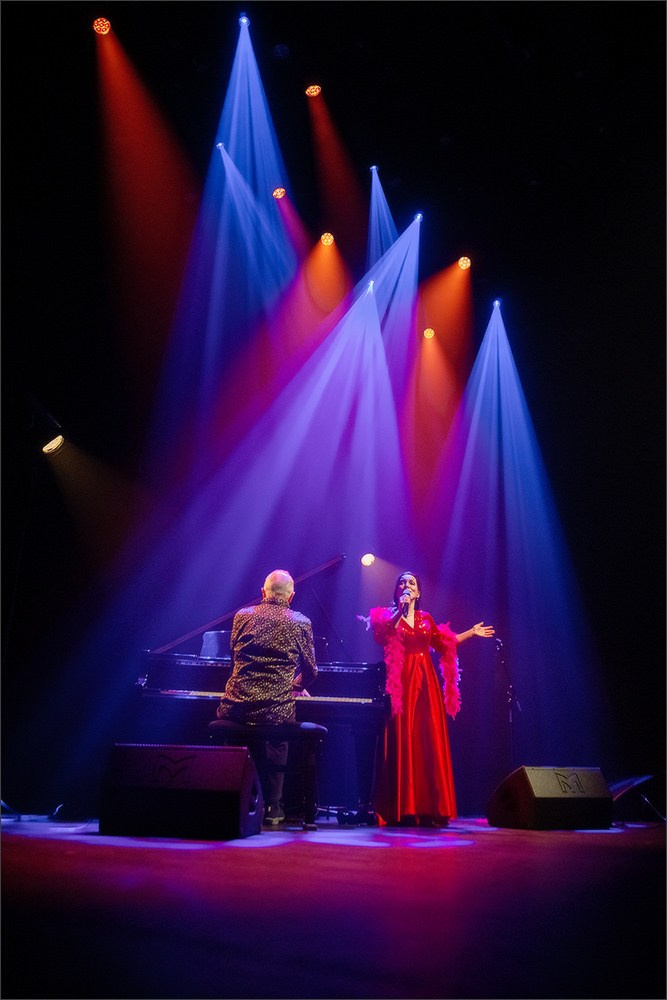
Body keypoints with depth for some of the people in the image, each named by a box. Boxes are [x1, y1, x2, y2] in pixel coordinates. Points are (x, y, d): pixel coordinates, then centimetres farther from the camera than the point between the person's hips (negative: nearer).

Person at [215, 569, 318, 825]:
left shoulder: (242, 616, 6)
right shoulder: (301, 623, 2)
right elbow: (310, 671, 9)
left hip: (237, 707, 1)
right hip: (277, 711, -1)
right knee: (277, 745, 30)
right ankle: (272, 808, 24)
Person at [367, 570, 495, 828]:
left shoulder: (426, 618, 15)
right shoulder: (390, 615, 4)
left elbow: (444, 643, 21)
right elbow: (382, 635, -15)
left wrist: (471, 632, 25)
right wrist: (400, 611, -20)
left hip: (427, 683, 4)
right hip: (403, 682, -4)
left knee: (430, 742, 1)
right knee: (403, 741, -7)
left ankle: (429, 809, 7)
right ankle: (402, 809, -3)